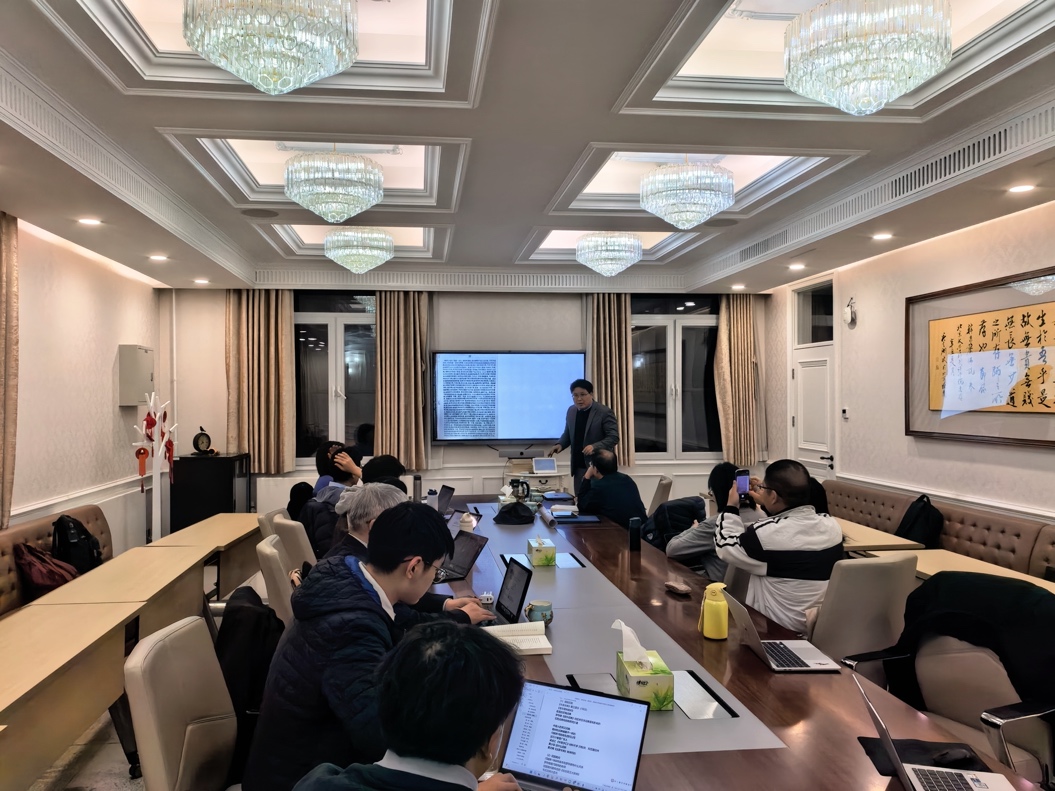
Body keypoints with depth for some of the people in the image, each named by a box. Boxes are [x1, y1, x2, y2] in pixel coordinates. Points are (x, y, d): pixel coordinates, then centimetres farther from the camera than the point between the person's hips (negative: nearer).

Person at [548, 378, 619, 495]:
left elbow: (614, 437, -15)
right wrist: (560, 444, -2)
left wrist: (595, 446, -29)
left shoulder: (605, 412, -13)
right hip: (579, 467, 6)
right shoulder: (571, 411, 7)